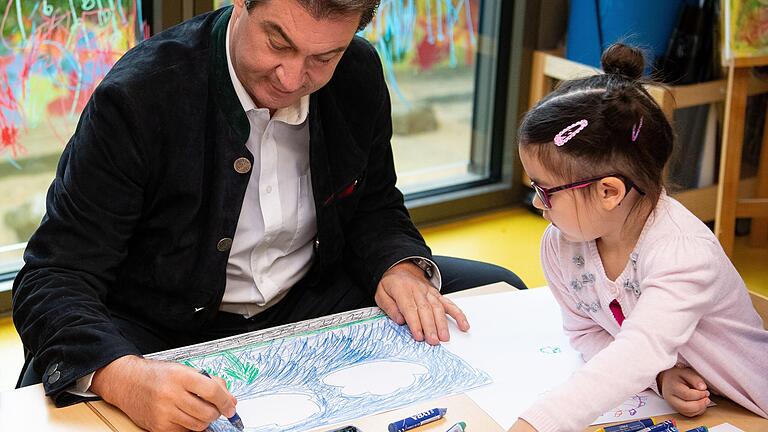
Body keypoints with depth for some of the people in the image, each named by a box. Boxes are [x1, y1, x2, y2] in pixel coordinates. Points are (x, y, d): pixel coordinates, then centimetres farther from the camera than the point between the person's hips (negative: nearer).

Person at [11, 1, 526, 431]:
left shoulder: (359, 75, -7)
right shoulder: (138, 97, -23)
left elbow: (373, 205, 10)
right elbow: (55, 277, -24)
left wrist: (400, 269, -14)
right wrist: (129, 379, -45)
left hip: (307, 300, 5)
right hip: (162, 330, -5)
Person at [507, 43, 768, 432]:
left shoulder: (683, 254, -28)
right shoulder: (560, 244, -10)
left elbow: (636, 354, -39)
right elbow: (584, 331, 1)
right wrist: (657, 375, -18)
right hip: (658, 401, 5)